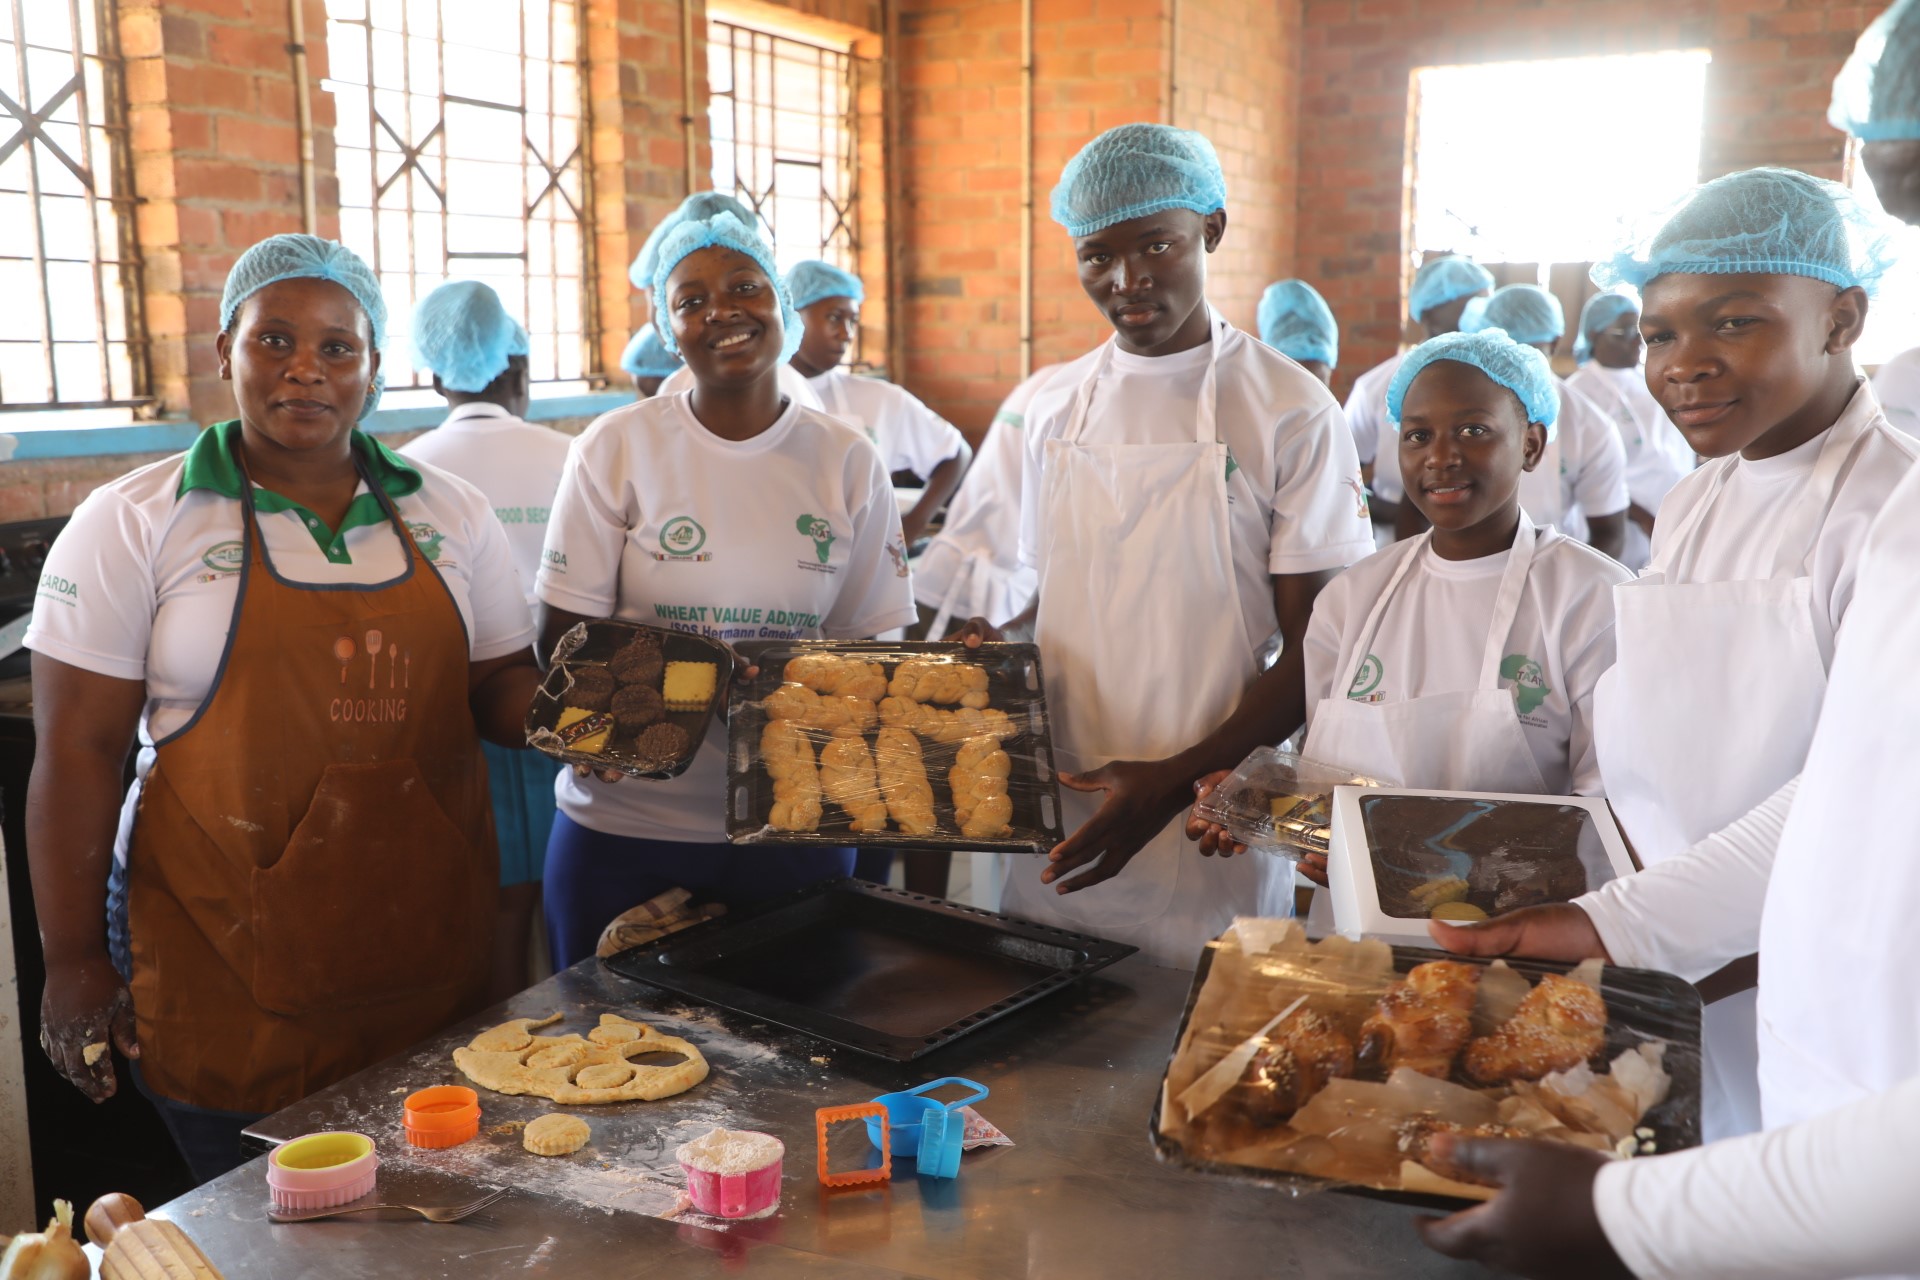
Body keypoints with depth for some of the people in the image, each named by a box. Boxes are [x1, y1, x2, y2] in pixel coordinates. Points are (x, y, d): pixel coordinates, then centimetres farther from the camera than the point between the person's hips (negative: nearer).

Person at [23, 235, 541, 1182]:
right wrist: (73, 962, -5)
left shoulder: (451, 515, 8)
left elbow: (501, 692, 11)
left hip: (426, 940, 3)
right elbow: (77, 754, -3)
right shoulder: (133, 525, -2)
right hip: (226, 959, -3)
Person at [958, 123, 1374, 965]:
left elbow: (1316, 653, -9)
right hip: (1059, 822, 4)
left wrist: (1176, 779, -19)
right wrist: (998, 644, -3)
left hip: (1209, 834, -4)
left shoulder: (1289, 413, -8)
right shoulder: (1057, 408, 7)